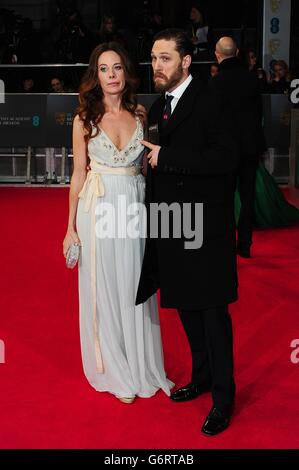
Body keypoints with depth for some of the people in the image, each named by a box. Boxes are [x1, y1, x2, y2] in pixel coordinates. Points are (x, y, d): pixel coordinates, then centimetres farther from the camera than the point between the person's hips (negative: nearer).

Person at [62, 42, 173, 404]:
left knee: (135, 289, 9)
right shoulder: (85, 119, 0)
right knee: (104, 290, 6)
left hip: (135, 208, 2)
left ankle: (140, 366, 25)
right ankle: (115, 372, 22)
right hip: (98, 209, -2)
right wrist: (71, 227, -1)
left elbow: (146, 167, 10)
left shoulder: (139, 115, 6)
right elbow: (78, 173, 1)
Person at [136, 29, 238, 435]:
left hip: (204, 227, -8)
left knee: (212, 310, 2)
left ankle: (223, 396, 15)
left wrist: (166, 157, -23)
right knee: (186, 306, 17)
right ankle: (202, 376, 35)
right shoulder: (159, 106, 11)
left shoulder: (208, 104, -13)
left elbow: (226, 158, -25)